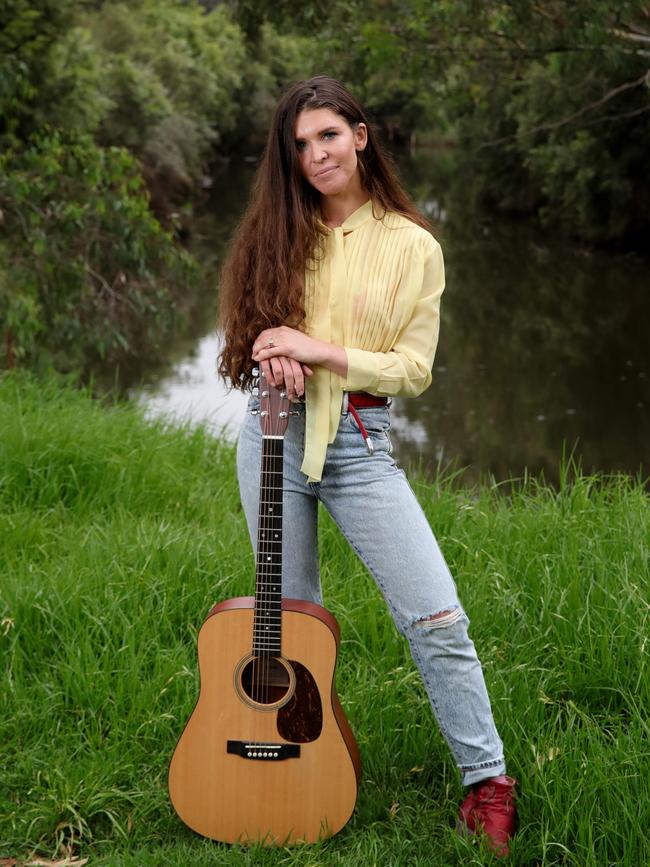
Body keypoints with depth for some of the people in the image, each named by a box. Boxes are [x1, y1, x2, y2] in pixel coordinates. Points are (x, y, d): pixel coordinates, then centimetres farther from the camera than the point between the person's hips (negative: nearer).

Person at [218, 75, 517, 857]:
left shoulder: (410, 247, -1)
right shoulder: (278, 234, 7)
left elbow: (414, 370, -4)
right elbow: (246, 329, 11)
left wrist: (322, 351, -16)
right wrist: (269, 350, -13)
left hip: (358, 444, -3)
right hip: (276, 433, 3)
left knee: (436, 617, -9)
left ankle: (487, 781, 6)